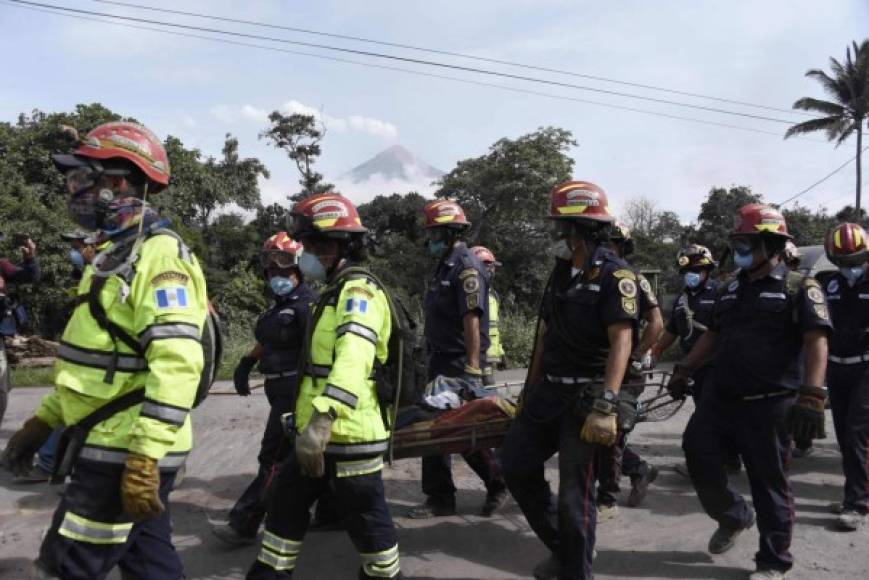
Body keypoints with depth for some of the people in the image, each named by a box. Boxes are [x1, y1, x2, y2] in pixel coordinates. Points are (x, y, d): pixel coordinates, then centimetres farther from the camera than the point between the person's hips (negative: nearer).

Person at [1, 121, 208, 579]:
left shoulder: (158, 256, -17)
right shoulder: (119, 253, 16)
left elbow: (176, 364, -28)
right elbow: (94, 356, 21)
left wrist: (145, 459, -31)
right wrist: (42, 422, 20)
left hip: (127, 454, -10)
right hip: (117, 445, 10)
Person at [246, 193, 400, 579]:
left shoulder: (358, 290, -15)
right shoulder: (337, 290, 18)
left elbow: (354, 356, -32)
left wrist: (323, 419, -43)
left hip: (348, 436, -10)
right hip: (318, 434, 10)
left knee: (364, 517, 3)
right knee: (286, 502, 18)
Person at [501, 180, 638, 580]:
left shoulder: (614, 275, -13)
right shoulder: (561, 272, 12)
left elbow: (622, 342, -22)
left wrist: (605, 408, -31)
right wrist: (531, 388, 18)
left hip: (587, 397, -8)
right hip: (550, 391, 8)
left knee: (575, 495, -2)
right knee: (516, 463, 10)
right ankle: (561, 547, 28)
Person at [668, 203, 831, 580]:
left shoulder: (799, 288, -5)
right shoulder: (729, 290, 15)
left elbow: (816, 342, -14)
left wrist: (811, 396, -25)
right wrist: (684, 371, 19)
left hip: (769, 405, -6)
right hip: (720, 397, 6)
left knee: (769, 482, 3)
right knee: (697, 452, 2)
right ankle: (733, 516, 28)